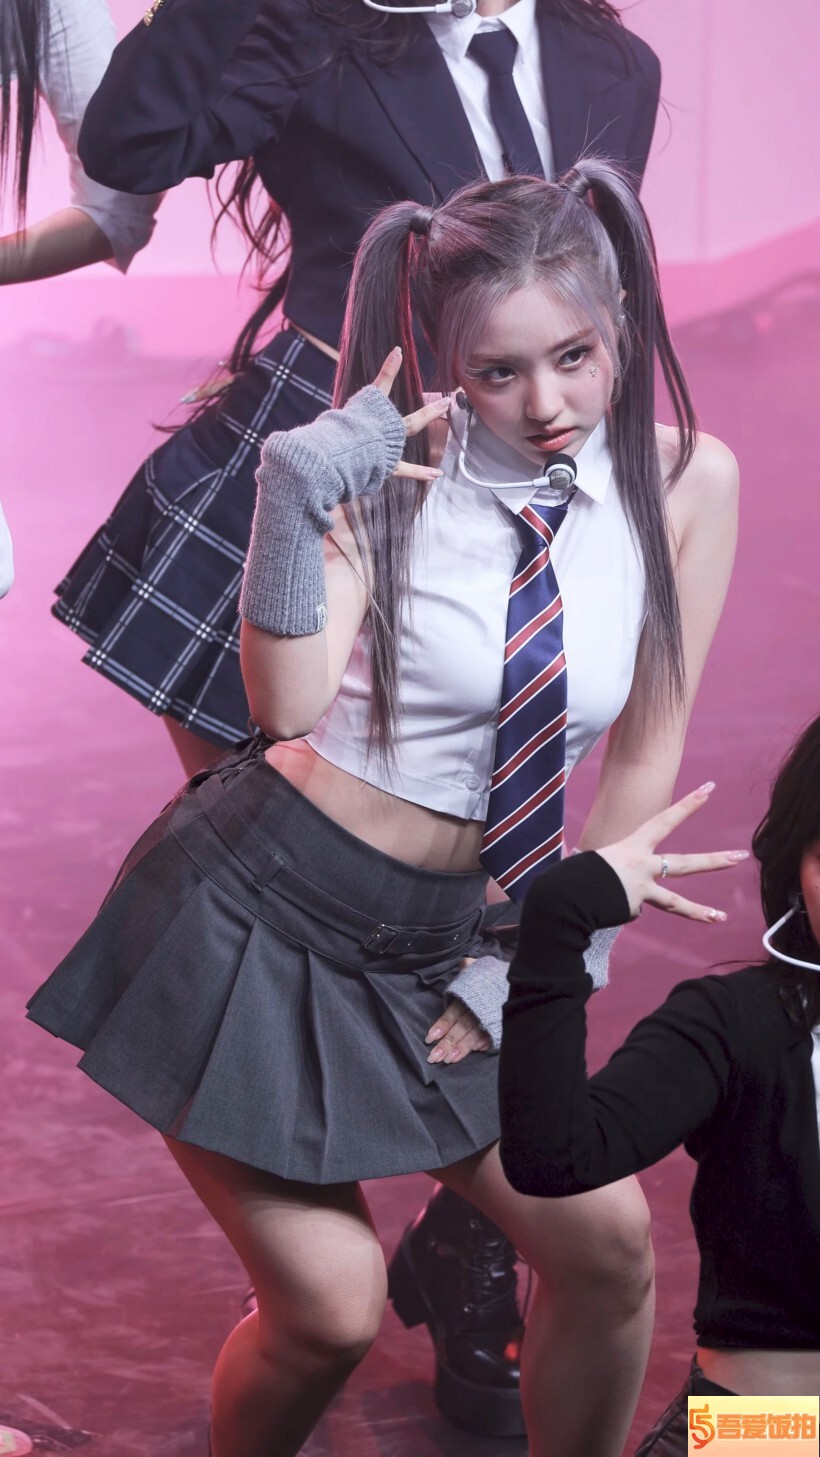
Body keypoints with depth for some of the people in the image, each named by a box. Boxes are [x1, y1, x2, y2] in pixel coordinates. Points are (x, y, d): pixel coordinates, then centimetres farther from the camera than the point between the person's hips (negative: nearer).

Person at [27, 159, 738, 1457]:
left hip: (437, 946, 4)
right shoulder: (388, 482, -15)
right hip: (256, 909, -4)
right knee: (330, 1307, -4)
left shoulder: (686, 481, -5)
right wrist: (296, 507, -41)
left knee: (606, 1241, -4)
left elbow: (644, 757, 3)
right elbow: (289, 705, -28)